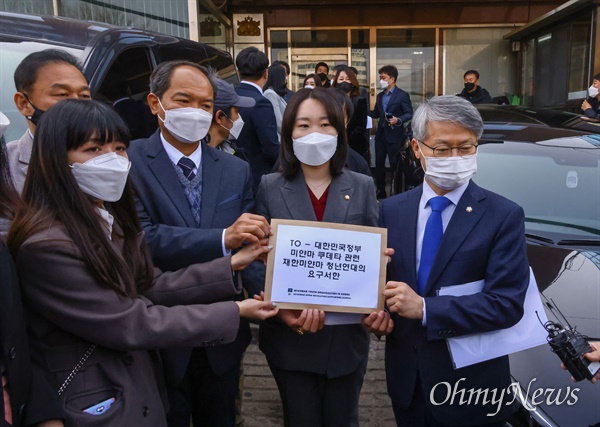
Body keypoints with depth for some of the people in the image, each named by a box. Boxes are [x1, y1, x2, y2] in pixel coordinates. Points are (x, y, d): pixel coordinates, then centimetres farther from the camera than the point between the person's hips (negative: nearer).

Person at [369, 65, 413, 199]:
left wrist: (398, 120, -28)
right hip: (380, 134, 7)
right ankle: (380, 190, 19)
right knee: (379, 163, 8)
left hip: (394, 135, -7)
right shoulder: (380, 96, 15)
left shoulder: (402, 95, -7)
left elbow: (409, 114, -11)